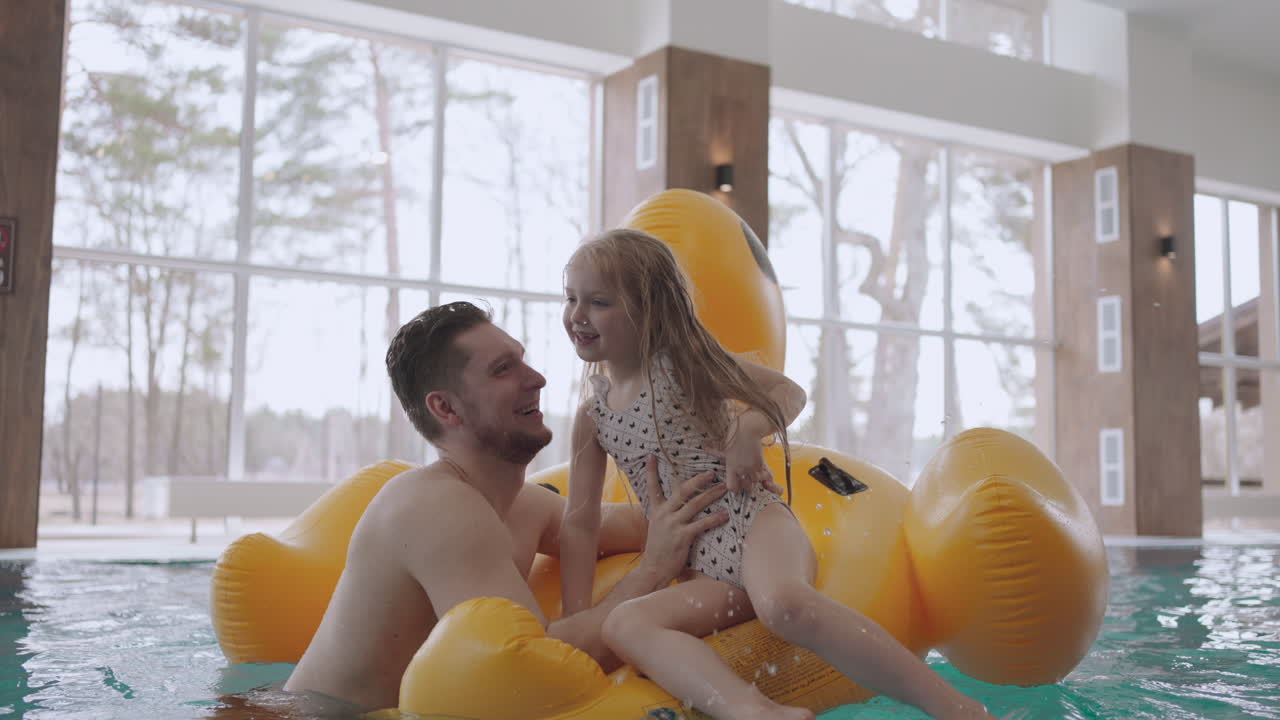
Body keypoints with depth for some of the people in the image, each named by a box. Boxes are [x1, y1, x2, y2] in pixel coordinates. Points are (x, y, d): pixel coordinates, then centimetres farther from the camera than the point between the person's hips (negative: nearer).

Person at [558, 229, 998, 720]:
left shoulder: (683, 364, 4)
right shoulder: (592, 415, 14)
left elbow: (790, 393, 6)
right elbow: (581, 522, 14)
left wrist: (747, 428, -15)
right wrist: (576, 617, 4)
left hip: (752, 520, -4)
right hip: (705, 570, 4)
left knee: (783, 603, -38)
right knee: (623, 625, -28)